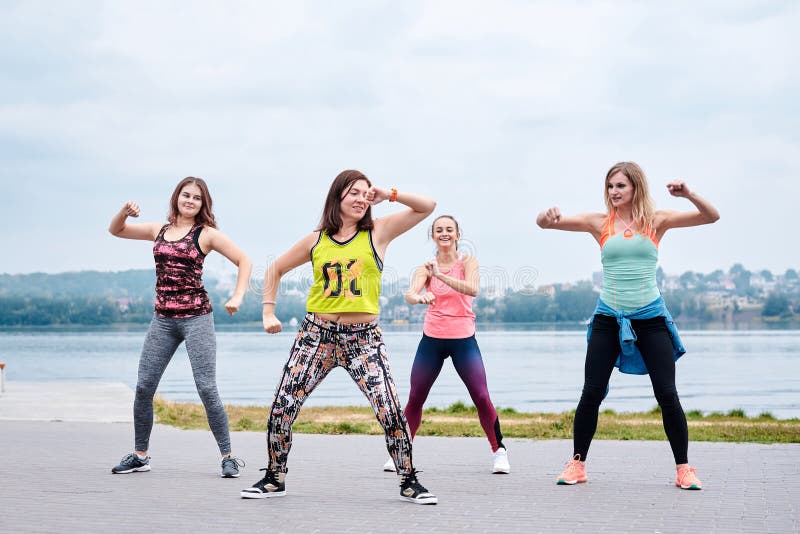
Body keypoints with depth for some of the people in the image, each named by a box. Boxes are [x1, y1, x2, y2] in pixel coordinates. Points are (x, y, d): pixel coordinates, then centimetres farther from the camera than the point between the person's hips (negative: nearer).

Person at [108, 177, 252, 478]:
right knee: (144, 387, 3)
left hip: (196, 317, -5)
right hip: (163, 319, 5)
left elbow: (244, 262, 2)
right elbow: (115, 230, 24)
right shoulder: (159, 230, 13)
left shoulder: (206, 234, 1)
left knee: (207, 389, -8)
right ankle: (139, 455, 16)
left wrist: (237, 297, -10)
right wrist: (125, 212, 3)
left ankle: (228, 457, 0)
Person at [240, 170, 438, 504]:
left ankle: (409, 483, 3)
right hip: (317, 335, 2)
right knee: (281, 409, -1)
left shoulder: (377, 233, 4)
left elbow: (427, 207, 0)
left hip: (364, 339, -2)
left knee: (390, 410, -13)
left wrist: (388, 195, -5)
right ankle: (274, 479, 18)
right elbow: (275, 269, 20)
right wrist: (269, 312, 11)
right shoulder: (316, 240, 8)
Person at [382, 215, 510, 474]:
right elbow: (410, 294, -15)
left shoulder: (468, 262, -1)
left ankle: (499, 451, 7)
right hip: (432, 338, 1)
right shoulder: (426, 267, 2)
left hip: (463, 339, -1)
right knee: (415, 399, 1)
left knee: (481, 397, -8)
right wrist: (420, 297, -39)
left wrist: (441, 275, -32)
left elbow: (472, 289, -20)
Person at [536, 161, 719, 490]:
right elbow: (543, 223, -1)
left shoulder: (656, 221, 1)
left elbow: (711, 217, -3)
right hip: (609, 319, 1)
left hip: (650, 318, -1)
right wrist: (547, 217, -25)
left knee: (667, 395, -3)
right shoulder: (600, 223, 2)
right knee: (591, 394, 0)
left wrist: (687, 194, -21)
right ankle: (577, 464, 13)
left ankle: (683, 468, 9)